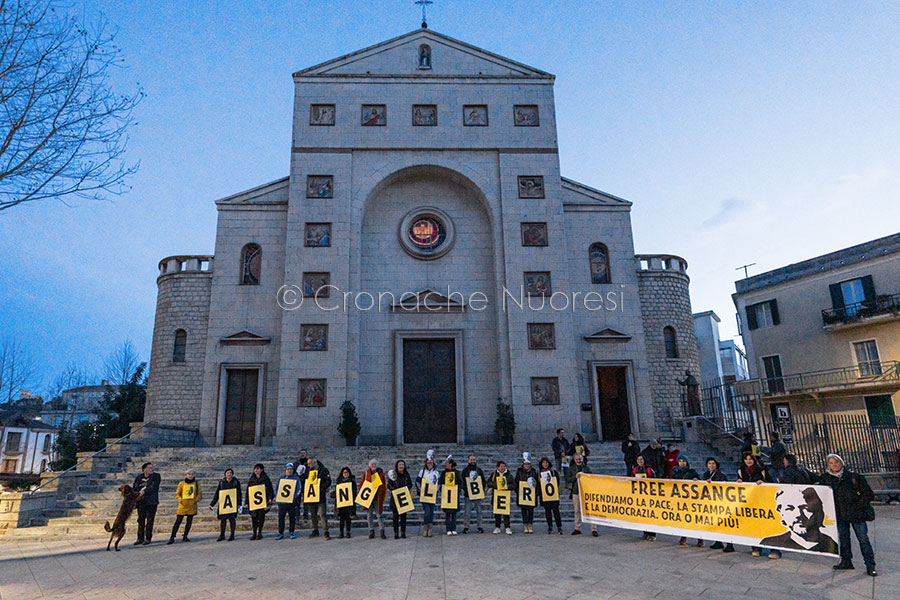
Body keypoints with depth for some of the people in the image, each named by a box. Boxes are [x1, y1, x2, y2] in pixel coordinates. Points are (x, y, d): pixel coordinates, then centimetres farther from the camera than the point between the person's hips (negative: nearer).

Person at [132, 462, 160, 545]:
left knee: (149, 520, 1)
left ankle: (148, 539, 9)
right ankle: (140, 539, 19)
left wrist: (144, 491, -22)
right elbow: (134, 489, 11)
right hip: (141, 502, 3)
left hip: (151, 502, -3)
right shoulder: (139, 478, 6)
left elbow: (153, 487, -14)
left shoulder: (156, 476, -3)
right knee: (141, 520, 8)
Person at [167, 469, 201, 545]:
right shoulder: (181, 483, 3)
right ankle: (172, 538, -2)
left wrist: (196, 500, -9)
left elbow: (199, 494, 8)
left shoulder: (196, 483, 6)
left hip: (192, 505, 2)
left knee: (189, 521, 5)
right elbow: (177, 494, 8)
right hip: (183, 505, -2)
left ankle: (185, 537, 16)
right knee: (178, 521, -5)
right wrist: (180, 500, -10)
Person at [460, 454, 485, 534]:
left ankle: (479, 526, 13)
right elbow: (461, 481, 1)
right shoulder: (465, 471, 5)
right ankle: (466, 527, 6)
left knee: (478, 511, 5)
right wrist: (465, 489, -12)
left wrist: (482, 490, -1)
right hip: (468, 494, -2)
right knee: (467, 512, -2)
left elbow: (483, 481, 12)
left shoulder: (479, 470, 11)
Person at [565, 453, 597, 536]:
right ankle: (577, 528, 18)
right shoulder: (570, 469, 8)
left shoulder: (587, 468, 10)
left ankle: (593, 529, -4)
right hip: (576, 492, 1)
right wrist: (575, 477, -16)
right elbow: (568, 480, -1)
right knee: (577, 511, 7)